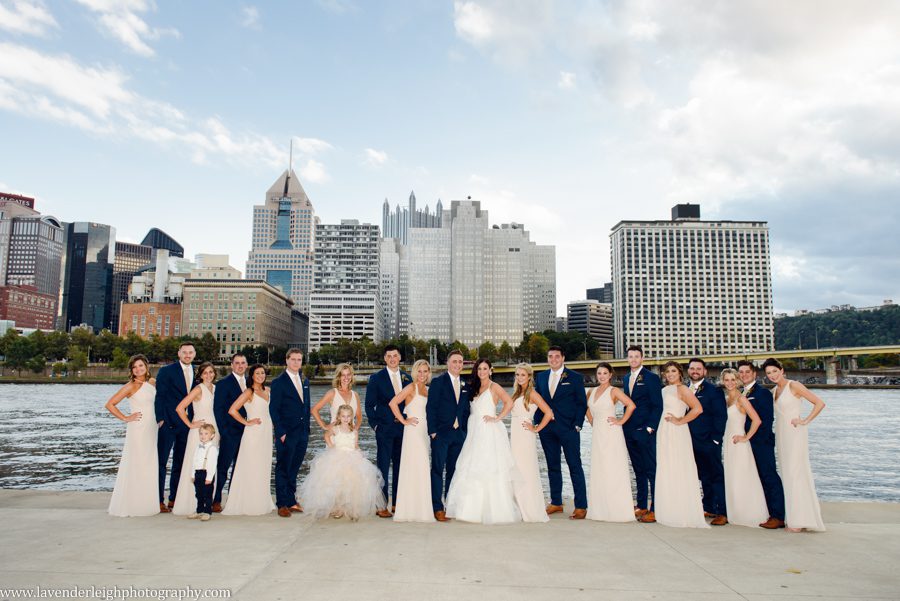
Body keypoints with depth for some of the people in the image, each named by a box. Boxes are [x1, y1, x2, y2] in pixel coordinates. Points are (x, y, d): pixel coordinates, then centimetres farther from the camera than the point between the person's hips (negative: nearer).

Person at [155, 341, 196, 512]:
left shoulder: (196, 373, 11)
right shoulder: (166, 371, -3)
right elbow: (159, 396, -5)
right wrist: (160, 419, -12)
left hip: (187, 423, 5)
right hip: (168, 423, -5)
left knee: (180, 463, 10)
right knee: (161, 461, -2)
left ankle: (174, 498, 19)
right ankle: (158, 500, 3)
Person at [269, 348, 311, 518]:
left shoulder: (305, 382, 13)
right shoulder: (278, 383, -7)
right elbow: (273, 409, -9)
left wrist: (307, 430, 12)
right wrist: (280, 432, -14)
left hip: (302, 434, 6)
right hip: (286, 434, -6)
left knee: (294, 469, 13)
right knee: (283, 469, 2)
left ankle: (291, 501, 22)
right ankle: (282, 504, 9)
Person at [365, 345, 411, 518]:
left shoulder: (407, 378, 10)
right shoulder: (376, 378, -1)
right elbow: (369, 404, 0)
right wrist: (375, 424, -6)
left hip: (403, 428, 4)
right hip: (384, 429, -4)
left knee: (400, 466, 8)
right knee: (383, 466, -3)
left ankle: (397, 502, 18)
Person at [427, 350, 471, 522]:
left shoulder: (465, 385, 13)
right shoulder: (438, 382, -3)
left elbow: (466, 409, 15)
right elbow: (430, 408, -7)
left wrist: (465, 430, 7)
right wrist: (432, 431, -13)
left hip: (459, 434, 5)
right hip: (441, 433, -5)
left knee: (454, 471, 10)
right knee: (438, 470, -2)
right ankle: (437, 508, 2)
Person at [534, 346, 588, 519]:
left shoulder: (575, 377, 0)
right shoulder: (540, 377, 11)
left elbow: (582, 403, -1)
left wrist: (577, 426, -9)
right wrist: (537, 424, 4)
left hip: (568, 429, -4)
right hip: (547, 429, 4)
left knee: (575, 467, -2)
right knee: (553, 466, 11)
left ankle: (581, 506, 4)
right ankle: (556, 503, 20)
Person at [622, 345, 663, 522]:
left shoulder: (651, 378, -6)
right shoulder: (626, 378, 15)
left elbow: (658, 406, -9)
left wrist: (650, 428, -14)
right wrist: (625, 425, 10)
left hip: (645, 431, -7)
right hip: (630, 431, 7)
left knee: (652, 470, -4)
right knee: (638, 470, 12)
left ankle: (655, 509, -1)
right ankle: (641, 506, 19)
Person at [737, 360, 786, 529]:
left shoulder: (762, 392, -6)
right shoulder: (743, 395, 17)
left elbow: (767, 418, -11)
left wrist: (761, 439, -16)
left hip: (762, 442, -8)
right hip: (750, 442, 8)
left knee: (770, 477, -8)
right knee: (762, 478, 10)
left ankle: (778, 516, -5)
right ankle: (771, 513, 16)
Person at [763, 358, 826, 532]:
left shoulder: (794, 386, -9)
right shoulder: (775, 391, 13)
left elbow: (820, 403, -12)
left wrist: (805, 421, -13)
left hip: (794, 433, -8)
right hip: (781, 434, 8)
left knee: (796, 473, -7)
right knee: (787, 473, 10)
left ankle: (800, 520, -2)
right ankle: (792, 516, 16)